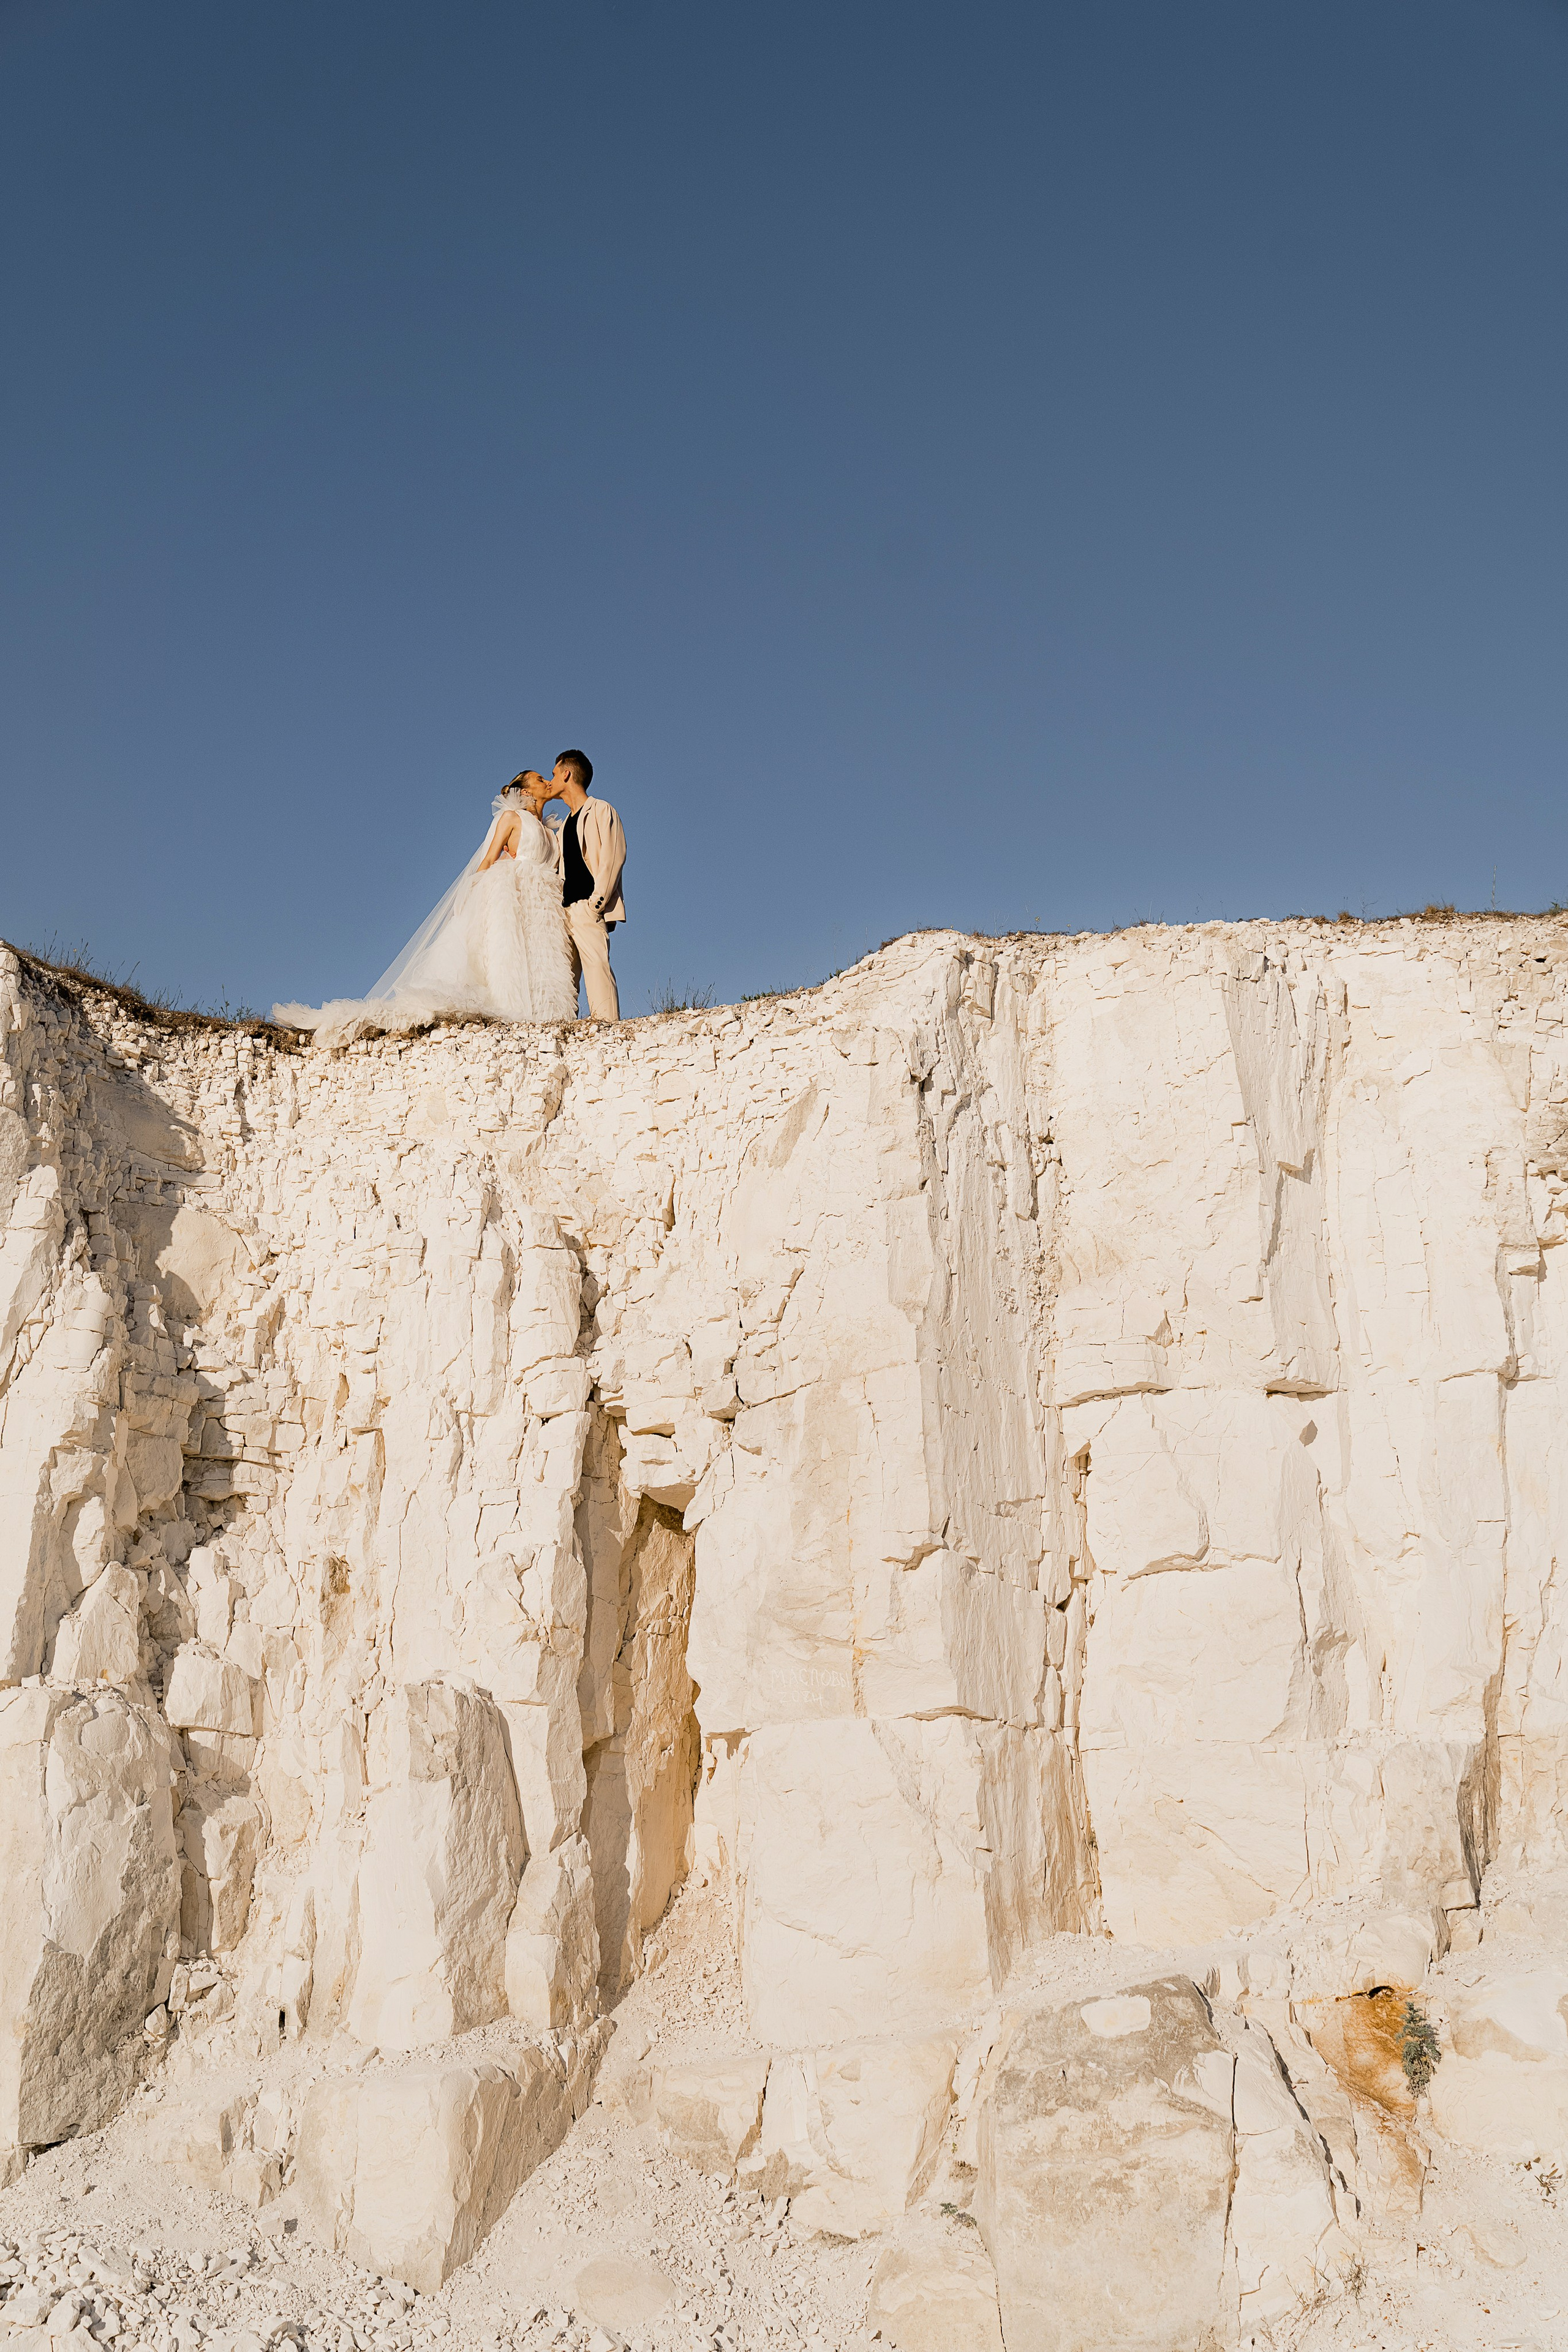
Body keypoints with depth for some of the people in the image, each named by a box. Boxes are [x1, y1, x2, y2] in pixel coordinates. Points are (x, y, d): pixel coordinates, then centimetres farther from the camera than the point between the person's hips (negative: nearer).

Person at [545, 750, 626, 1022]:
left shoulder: (600, 811, 4)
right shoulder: (563, 826, 27)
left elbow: (614, 857, -8)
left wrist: (596, 900, -16)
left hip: (588, 907, -7)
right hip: (565, 907, 8)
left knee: (595, 962, -18)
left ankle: (606, 1020, -24)